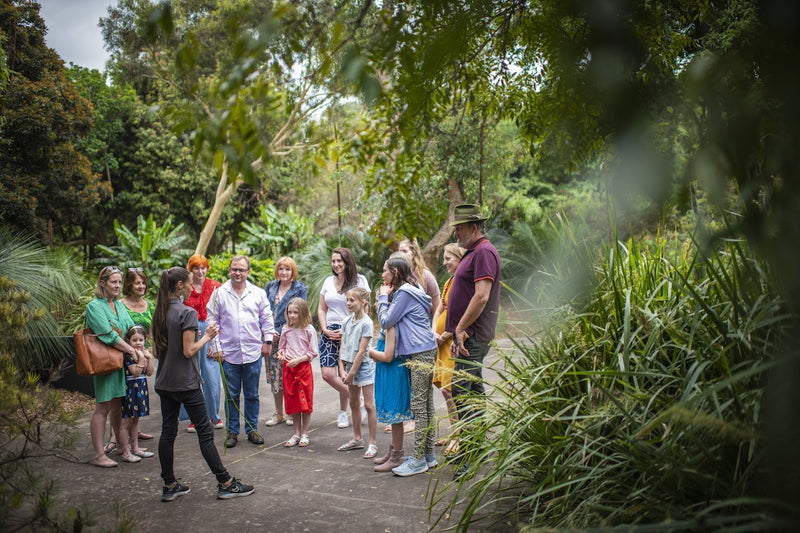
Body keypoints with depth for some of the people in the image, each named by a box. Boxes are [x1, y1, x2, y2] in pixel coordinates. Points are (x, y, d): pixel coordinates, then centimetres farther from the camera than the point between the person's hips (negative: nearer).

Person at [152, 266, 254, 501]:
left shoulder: (159, 312, 7)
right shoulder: (187, 312, -16)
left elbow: (156, 349, 12)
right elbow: (189, 351, -19)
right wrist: (207, 336, -5)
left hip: (164, 382, 8)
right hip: (185, 382, -7)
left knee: (168, 431, 12)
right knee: (205, 432, -1)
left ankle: (169, 486, 19)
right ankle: (226, 484, 7)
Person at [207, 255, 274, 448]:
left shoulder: (258, 293, 5)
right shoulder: (219, 293, 2)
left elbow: (267, 319, 12)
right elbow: (212, 322, 4)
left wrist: (267, 341, 6)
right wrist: (216, 347, 0)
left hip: (253, 352, 1)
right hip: (229, 353, -1)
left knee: (252, 395, 9)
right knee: (231, 395, 6)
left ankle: (252, 429, 21)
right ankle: (232, 432, 18)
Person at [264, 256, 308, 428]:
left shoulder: (300, 289, 0)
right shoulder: (270, 287, 13)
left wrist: (281, 332, -14)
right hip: (271, 337, 4)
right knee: (274, 375, 7)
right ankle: (278, 414, 19)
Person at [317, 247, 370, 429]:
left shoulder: (359, 281, -2)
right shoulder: (328, 281, 13)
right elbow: (321, 309, 16)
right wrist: (325, 329, 1)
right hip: (329, 333, 5)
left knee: (344, 376, -1)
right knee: (327, 374, -7)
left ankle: (343, 412, 19)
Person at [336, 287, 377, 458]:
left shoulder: (366, 323, -15)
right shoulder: (346, 321, 5)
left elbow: (361, 351, -17)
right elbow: (342, 347, 4)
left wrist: (351, 372, -15)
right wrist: (342, 369, -4)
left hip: (364, 366, -7)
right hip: (350, 365, 7)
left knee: (369, 405, -2)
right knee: (354, 404, 16)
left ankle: (373, 443, 4)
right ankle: (357, 439, 29)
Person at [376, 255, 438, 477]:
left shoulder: (404, 293, -11)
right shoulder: (411, 290, 20)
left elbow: (386, 321, -11)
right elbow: (392, 320, 19)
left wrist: (383, 297, 1)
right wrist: (386, 298, 10)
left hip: (420, 354, -10)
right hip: (426, 351, 10)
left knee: (418, 405, -6)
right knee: (426, 404, 13)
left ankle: (419, 460, -1)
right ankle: (428, 454, 20)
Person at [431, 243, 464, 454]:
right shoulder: (448, 282, 16)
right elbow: (438, 312, 15)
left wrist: (444, 336, -13)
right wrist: (433, 333, -1)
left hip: (455, 341, -9)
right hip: (443, 342, 9)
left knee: (450, 390, -7)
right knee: (445, 389, 12)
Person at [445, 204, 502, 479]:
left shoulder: (484, 252, -13)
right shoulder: (472, 252, 19)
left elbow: (481, 296, -23)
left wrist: (461, 328, -18)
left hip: (473, 336, -11)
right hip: (469, 336, 11)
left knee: (461, 391, -12)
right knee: (474, 391, 15)